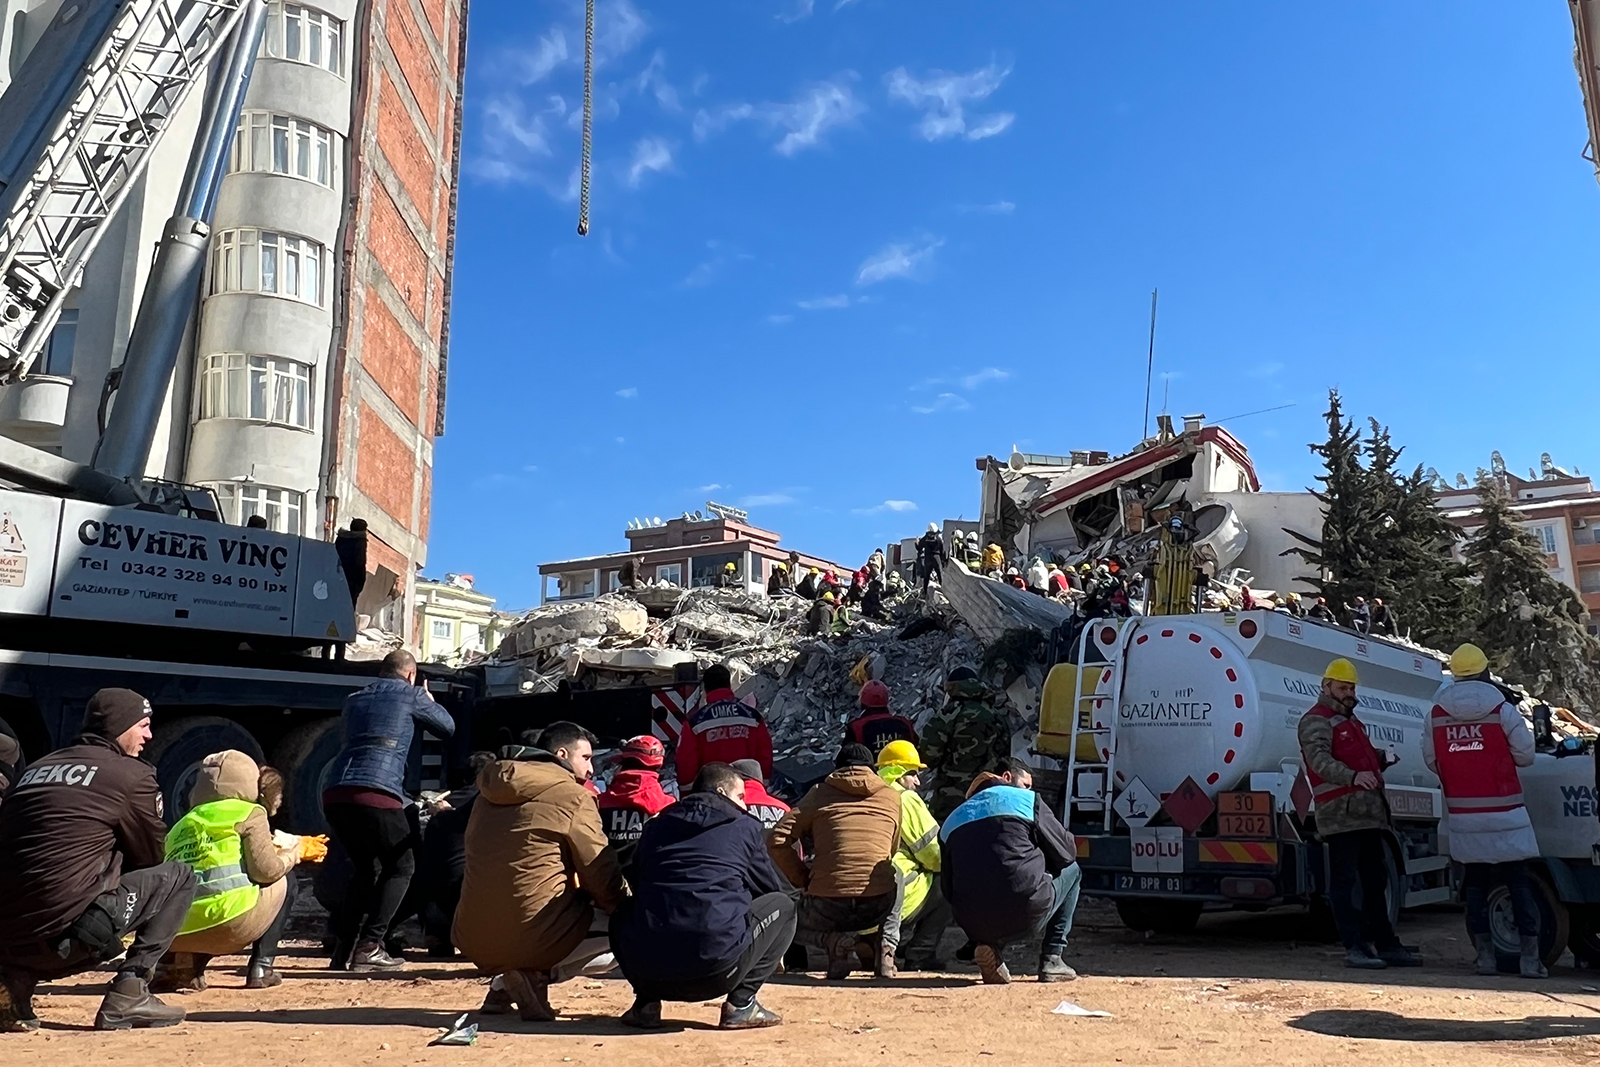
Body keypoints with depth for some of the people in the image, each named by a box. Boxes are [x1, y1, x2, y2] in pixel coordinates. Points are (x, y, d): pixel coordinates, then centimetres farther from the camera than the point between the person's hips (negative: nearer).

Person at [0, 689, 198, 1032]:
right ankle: (129, 993, 0)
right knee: (179, 877, 10)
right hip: (65, 935, -7)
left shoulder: (36, 768, 19)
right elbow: (152, 857, 9)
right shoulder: (132, 775, 0)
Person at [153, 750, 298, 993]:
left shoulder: (180, 827, 25)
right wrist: (291, 855, 20)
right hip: (233, 926, -5)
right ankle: (261, 968, 12)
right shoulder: (248, 813, 9)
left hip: (180, 933, 6)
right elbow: (266, 870, -1)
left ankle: (183, 964, 10)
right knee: (284, 879, 23)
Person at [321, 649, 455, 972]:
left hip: (335, 793, 6)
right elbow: (448, 727, 23)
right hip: (375, 792, -6)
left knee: (367, 868, 21)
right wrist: (428, 701, 42)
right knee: (401, 866, 9)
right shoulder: (411, 694, 11)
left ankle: (343, 949, 13)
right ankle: (368, 948, -2)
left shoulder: (354, 699, 26)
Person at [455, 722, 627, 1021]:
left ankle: (502, 985, 12)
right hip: (534, 939, -7)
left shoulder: (489, 794, 15)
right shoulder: (572, 796, -5)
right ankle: (538, 975, -4)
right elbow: (604, 877, -4)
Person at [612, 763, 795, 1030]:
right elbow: (772, 887, 21)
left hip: (645, 968, 4)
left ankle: (646, 1003, 18)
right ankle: (740, 1004, 8)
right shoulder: (745, 827, 10)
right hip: (715, 972, -4)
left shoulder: (656, 826, 20)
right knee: (783, 906, 19)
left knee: (624, 918, 38)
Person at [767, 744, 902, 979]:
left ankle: (832, 941, -2)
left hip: (828, 905, -2)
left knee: (792, 924, 32)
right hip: (879, 906, 2)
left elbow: (777, 840, 4)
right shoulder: (892, 796, 16)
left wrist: (804, 880, 14)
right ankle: (887, 945, 14)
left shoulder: (821, 793, 11)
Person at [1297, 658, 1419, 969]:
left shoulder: (1351, 720, 27)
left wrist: (1380, 760, 14)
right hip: (1340, 815, -10)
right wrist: (1353, 777, -35)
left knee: (1375, 881, 15)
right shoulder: (1316, 720, -4)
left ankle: (1387, 945, 23)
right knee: (1344, 882, -7)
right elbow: (1320, 760, -21)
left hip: (1369, 813, 10)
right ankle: (1355, 948, -6)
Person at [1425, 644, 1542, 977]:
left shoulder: (1437, 713, 1)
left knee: (1475, 882, 10)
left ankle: (1485, 955, 10)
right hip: (1503, 813, -3)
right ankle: (1529, 956, 4)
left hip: (1462, 815, 3)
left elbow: (1430, 760, 6)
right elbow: (1525, 755, -4)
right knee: (1519, 882, 6)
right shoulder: (1503, 710, -9)